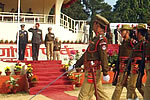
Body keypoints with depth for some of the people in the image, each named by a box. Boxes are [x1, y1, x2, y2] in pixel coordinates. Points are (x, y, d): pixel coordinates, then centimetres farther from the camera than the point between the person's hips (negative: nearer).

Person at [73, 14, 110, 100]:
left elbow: (104, 57, -20)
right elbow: (86, 54, 21)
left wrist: (105, 73, -22)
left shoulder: (101, 39, -15)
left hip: (93, 72, -10)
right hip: (92, 70, 10)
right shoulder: (96, 38, 16)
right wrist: (76, 65, 23)